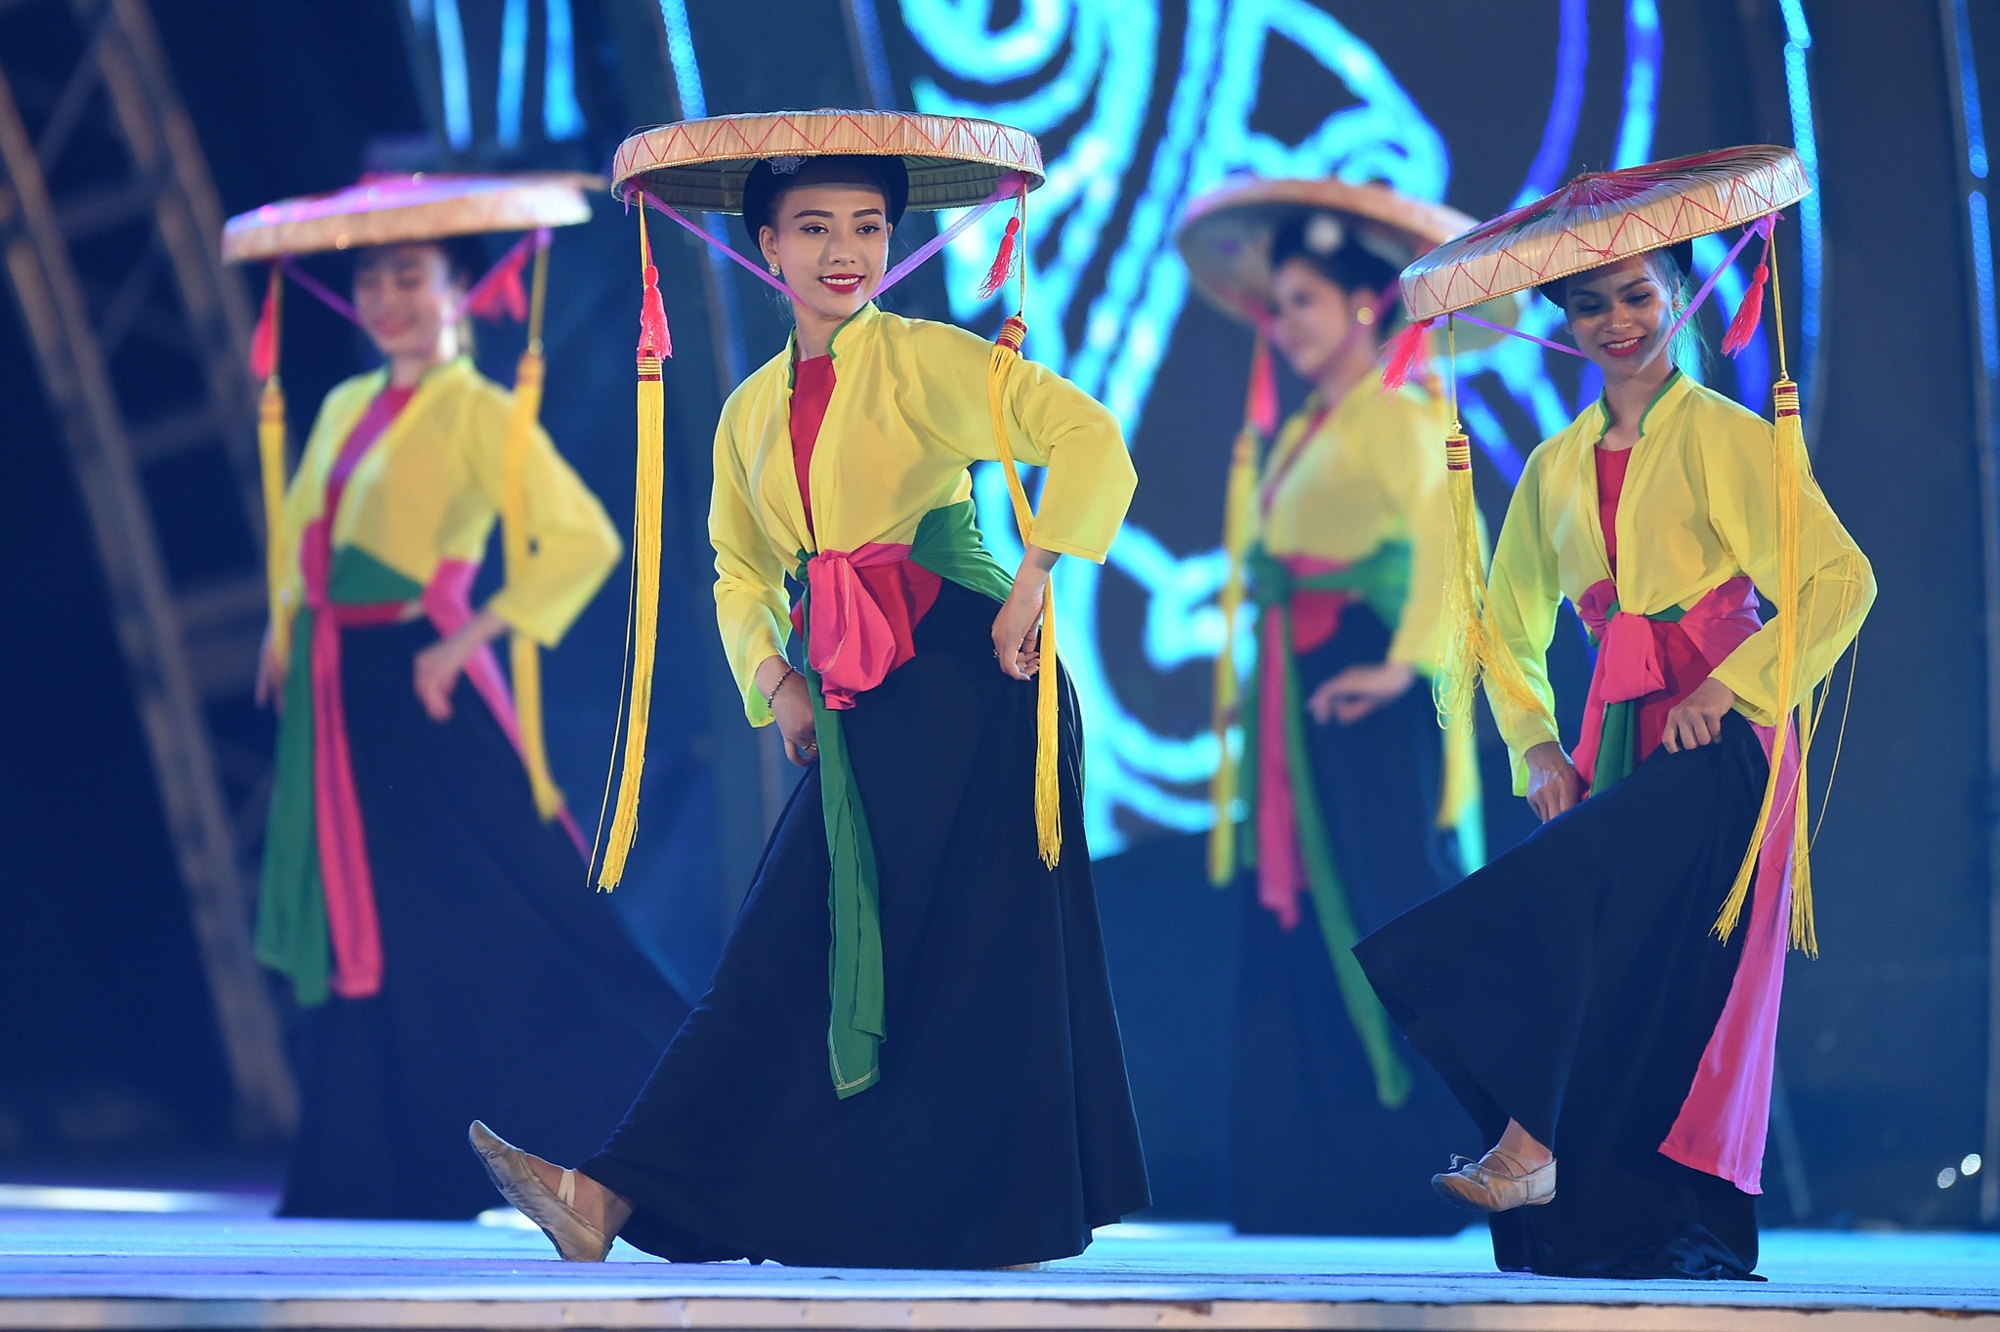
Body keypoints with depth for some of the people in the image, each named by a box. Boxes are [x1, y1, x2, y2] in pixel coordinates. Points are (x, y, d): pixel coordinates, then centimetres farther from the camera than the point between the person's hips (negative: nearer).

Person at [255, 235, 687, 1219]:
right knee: (361, 937, 10)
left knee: (504, 923, -9)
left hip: (419, 696, -7)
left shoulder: (478, 414, -9)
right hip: (335, 696, 7)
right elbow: (304, 527, 30)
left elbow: (586, 540, -19)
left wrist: (470, 637, -19)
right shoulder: (346, 408, 13)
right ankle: (376, 1179, 16)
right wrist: (288, 625, 14)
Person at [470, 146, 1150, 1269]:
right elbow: (740, 573, 22)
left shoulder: (923, 360, -2)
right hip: (855, 710, 5)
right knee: (787, 946, 0)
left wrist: (1032, 587, -18)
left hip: (965, 674, -5)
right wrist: (777, 684, 4)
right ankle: (617, 1198, -8)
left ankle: (1008, 1217, 3)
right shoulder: (752, 412, 16)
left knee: (975, 944, -6)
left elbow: (1087, 438, -11)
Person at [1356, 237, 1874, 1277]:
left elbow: (1841, 581, -10)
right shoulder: (1555, 468, 16)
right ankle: (1617, 1220, -2)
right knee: (1618, 970, -3)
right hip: (1614, 739, 6)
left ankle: (1535, 1144, -25)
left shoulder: (1732, 439, -1)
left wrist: (1727, 688, -16)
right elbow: (1511, 630, 25)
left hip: (1715, 735, -6)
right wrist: (1534, 745, 9)